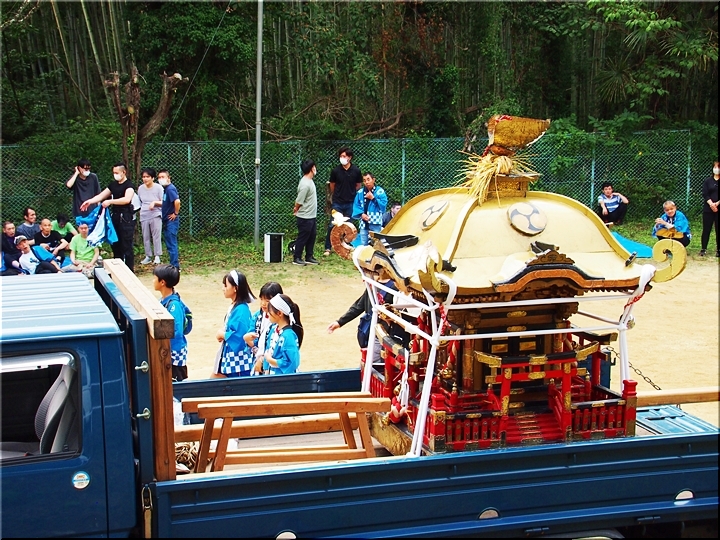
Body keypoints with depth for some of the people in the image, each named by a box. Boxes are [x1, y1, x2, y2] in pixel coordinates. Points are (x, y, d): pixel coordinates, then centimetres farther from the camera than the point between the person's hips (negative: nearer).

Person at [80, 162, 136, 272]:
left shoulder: (129, 185, -8)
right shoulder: (113, 185, 14)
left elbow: (127, 199, -24)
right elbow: (101, 196, 15)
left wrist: (110, 201, -25)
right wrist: (90, 201, -2)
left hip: (125, 218, -8)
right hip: (115, 217, 8)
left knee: (127, 246, -6)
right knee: (116, 245, 11)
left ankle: (130, 270, -1)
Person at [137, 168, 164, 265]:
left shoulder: (158, 188, -5)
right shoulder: (140, 188, 8)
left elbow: (163, 202, -6)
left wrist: (154, 202, -20)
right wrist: (141, 209, 11)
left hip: (155, 215, -4)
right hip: (144, 216, 4)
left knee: (156, 236, -8)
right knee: (146, 237, 6)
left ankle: (157, 256, -3)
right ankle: (148, 256, 14)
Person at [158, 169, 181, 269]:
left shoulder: (170, 188, -17)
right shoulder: (165, 188, 12)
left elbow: (177, 201, -31)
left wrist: (176, 213, -20)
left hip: (171, 221, -10)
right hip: (166, 221, 10)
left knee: (171, 244, -5)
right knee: (170, 244, 14)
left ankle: (175, 266, 0)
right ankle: (174, 265, 21)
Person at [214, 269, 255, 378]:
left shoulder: (241, 310, -19)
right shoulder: (234, 306, 10)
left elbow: (240, 335, -26)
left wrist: (223, 334, -11)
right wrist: (223, 333, 2)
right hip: (229, 358, 10)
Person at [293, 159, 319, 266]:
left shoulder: (309, 181, 8)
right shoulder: (305, 184, -24)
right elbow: (299, 202, -19)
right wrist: (296, 209, -1)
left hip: (312, 216, 9)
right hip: (305, 217, -9)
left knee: (312, 237, 15)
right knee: (302, 237, 1)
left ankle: (309, 257, 25)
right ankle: (296, 258, 11)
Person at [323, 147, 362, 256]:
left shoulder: (356, 171, -4)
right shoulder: (335, 171, -5)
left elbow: (358, 185, 11)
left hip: (350, 203, 1)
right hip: (337, 203, -1)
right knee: (332, 225, -4)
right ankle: (328, 248, 3)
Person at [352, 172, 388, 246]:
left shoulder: (380, 191, -4)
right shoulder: (360, 192, 6)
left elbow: (383, 205, -11)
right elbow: (356, 206, 8)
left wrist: (373, 198, -14)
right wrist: (361, 214, -8)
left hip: (375, 224, -3)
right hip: (364, 224, 4)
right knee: (363, 245, 8)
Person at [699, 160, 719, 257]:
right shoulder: (708, 180, 8)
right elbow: (705, 194, -1)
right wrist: (711, 204, -15)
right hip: (708, 209, 1)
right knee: (706, 229, 1)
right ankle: (703, 249, 6)